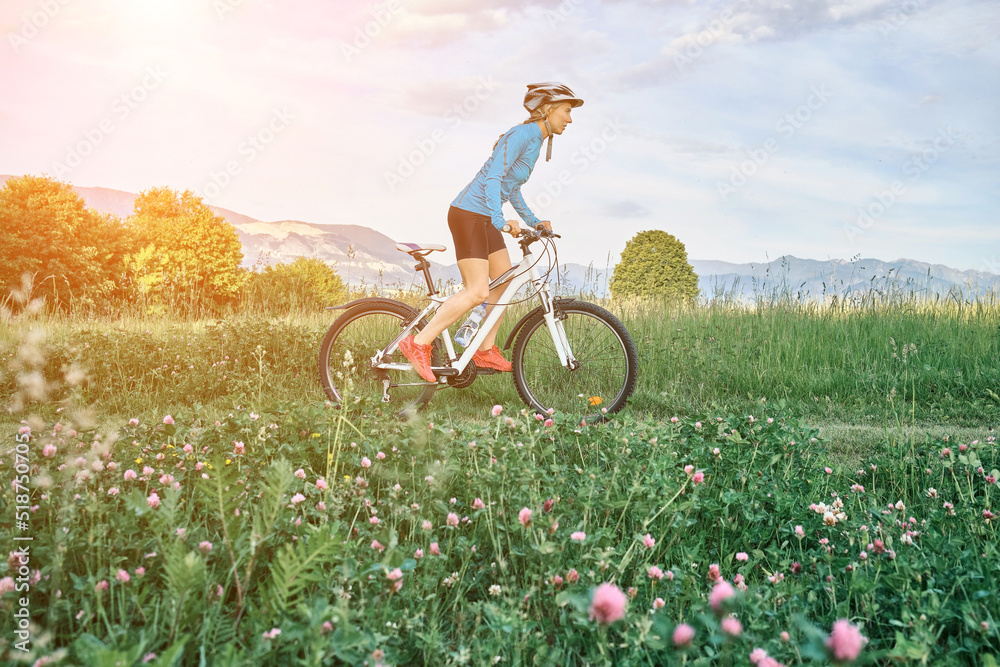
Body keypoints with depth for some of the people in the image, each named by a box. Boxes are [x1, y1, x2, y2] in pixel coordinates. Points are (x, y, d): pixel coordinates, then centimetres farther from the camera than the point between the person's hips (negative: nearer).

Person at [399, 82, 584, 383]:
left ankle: (486, 350, 19)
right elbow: (492, 178, -25)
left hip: (483, 219, 10)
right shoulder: (521, 135, -14)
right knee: (478, 292, -13)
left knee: (505, 281, 10)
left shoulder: (535, 141, 16)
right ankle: (419, 343, -7)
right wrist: (500, 220, -35)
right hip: (469, 214, -10)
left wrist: (533, 221, 21)